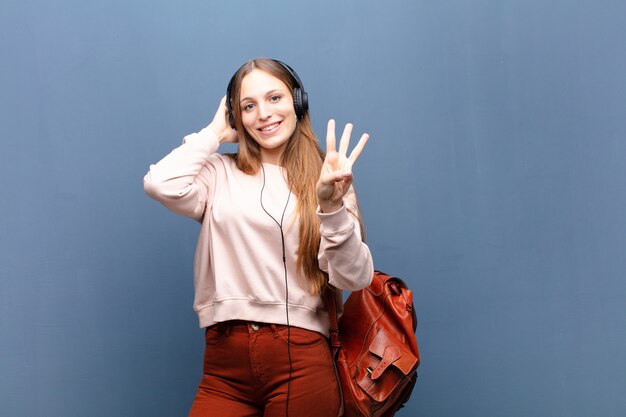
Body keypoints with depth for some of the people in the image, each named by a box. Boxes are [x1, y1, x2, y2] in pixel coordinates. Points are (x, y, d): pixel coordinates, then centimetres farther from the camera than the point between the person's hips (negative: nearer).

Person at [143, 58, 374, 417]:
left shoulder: (325, 179, 5)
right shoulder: (221, 174, 7)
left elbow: (355, 279, -3)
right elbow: (160, 185, -13)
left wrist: (333, 206, -20)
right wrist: (215, 133, 2)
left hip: (300, 360, 0)